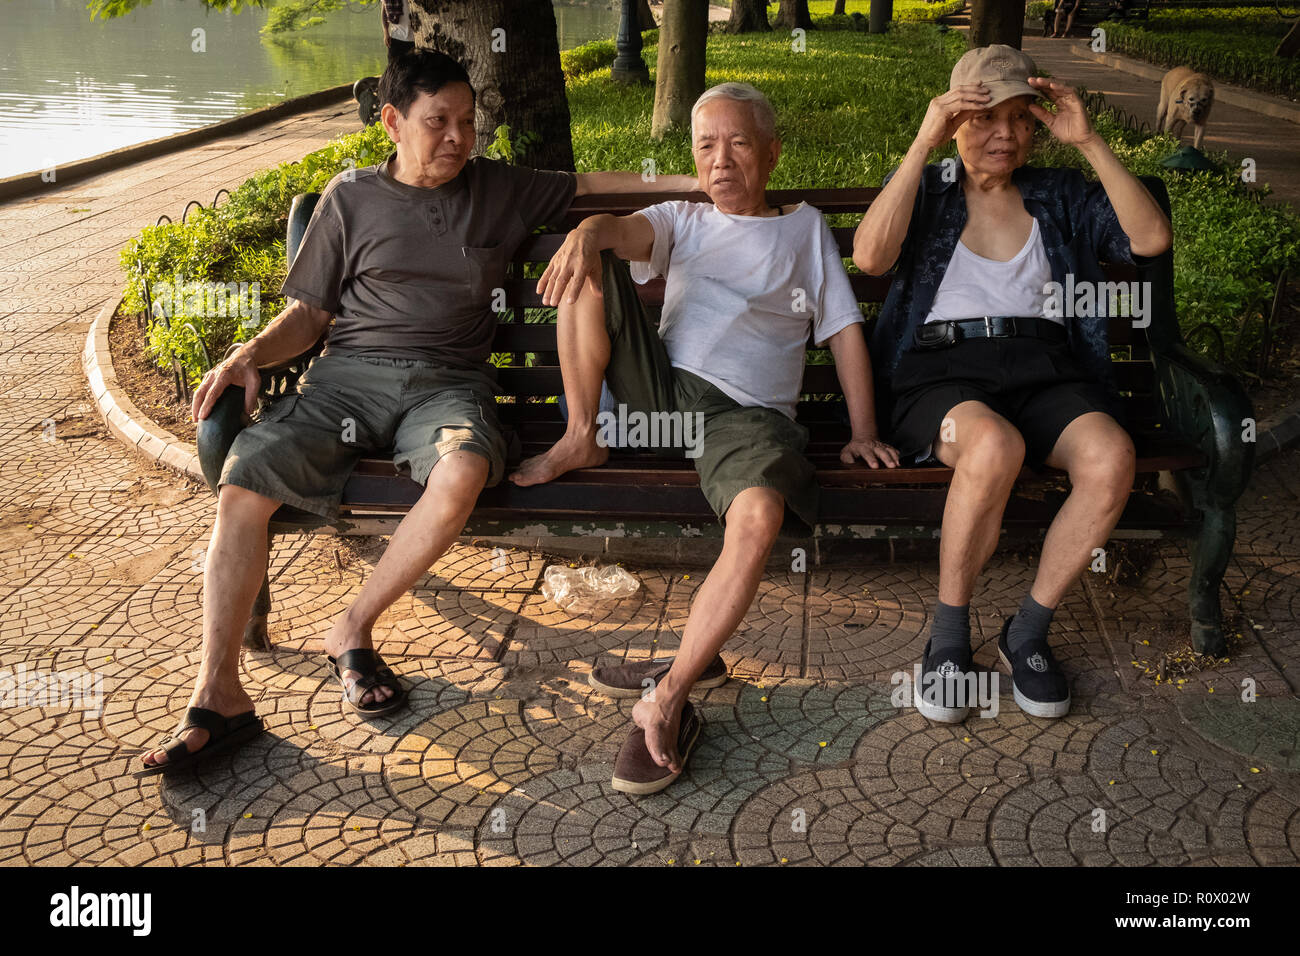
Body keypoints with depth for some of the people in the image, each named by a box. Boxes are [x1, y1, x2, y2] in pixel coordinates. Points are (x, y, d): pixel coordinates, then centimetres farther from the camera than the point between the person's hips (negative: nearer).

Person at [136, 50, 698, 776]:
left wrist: (693, 182, 15)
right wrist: (253, 353, -4)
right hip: (348, 372, 1)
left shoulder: (500, 190, 16)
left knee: (463, 471, -37)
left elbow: (592, 184, 23)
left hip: (447, 381, 0)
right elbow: (310, 312, 14)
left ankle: (354, 632, -17)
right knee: (243, 485, -23)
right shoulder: (351, 198, 13)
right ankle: (219, 699, -16)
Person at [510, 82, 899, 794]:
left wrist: (863, 431, 4)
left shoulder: (806, 228, 24)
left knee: (759, 514, -36)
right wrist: (587, 232, -27)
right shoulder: (683, 222, 24)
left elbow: (844, 330, 17)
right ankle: (582, 438, -12)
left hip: (747, 411, -2)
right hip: (663, 388, 2)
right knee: (587, 266, -14)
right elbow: (628, 228, -1)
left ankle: (671, 693, -29)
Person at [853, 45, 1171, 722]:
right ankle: (947, 638, -18)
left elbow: (1150, 238, 5)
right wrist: (923, 144, -9)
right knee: (994, 444, -38)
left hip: (1046, 369, 3)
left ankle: (1027, 632, -10)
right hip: (940, 368, -3)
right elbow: (870, 256, -7)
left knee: (1110, 456, -30)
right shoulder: (924, 189, 15)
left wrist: (1087, 141, 3)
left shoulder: (1060, 195, 22)